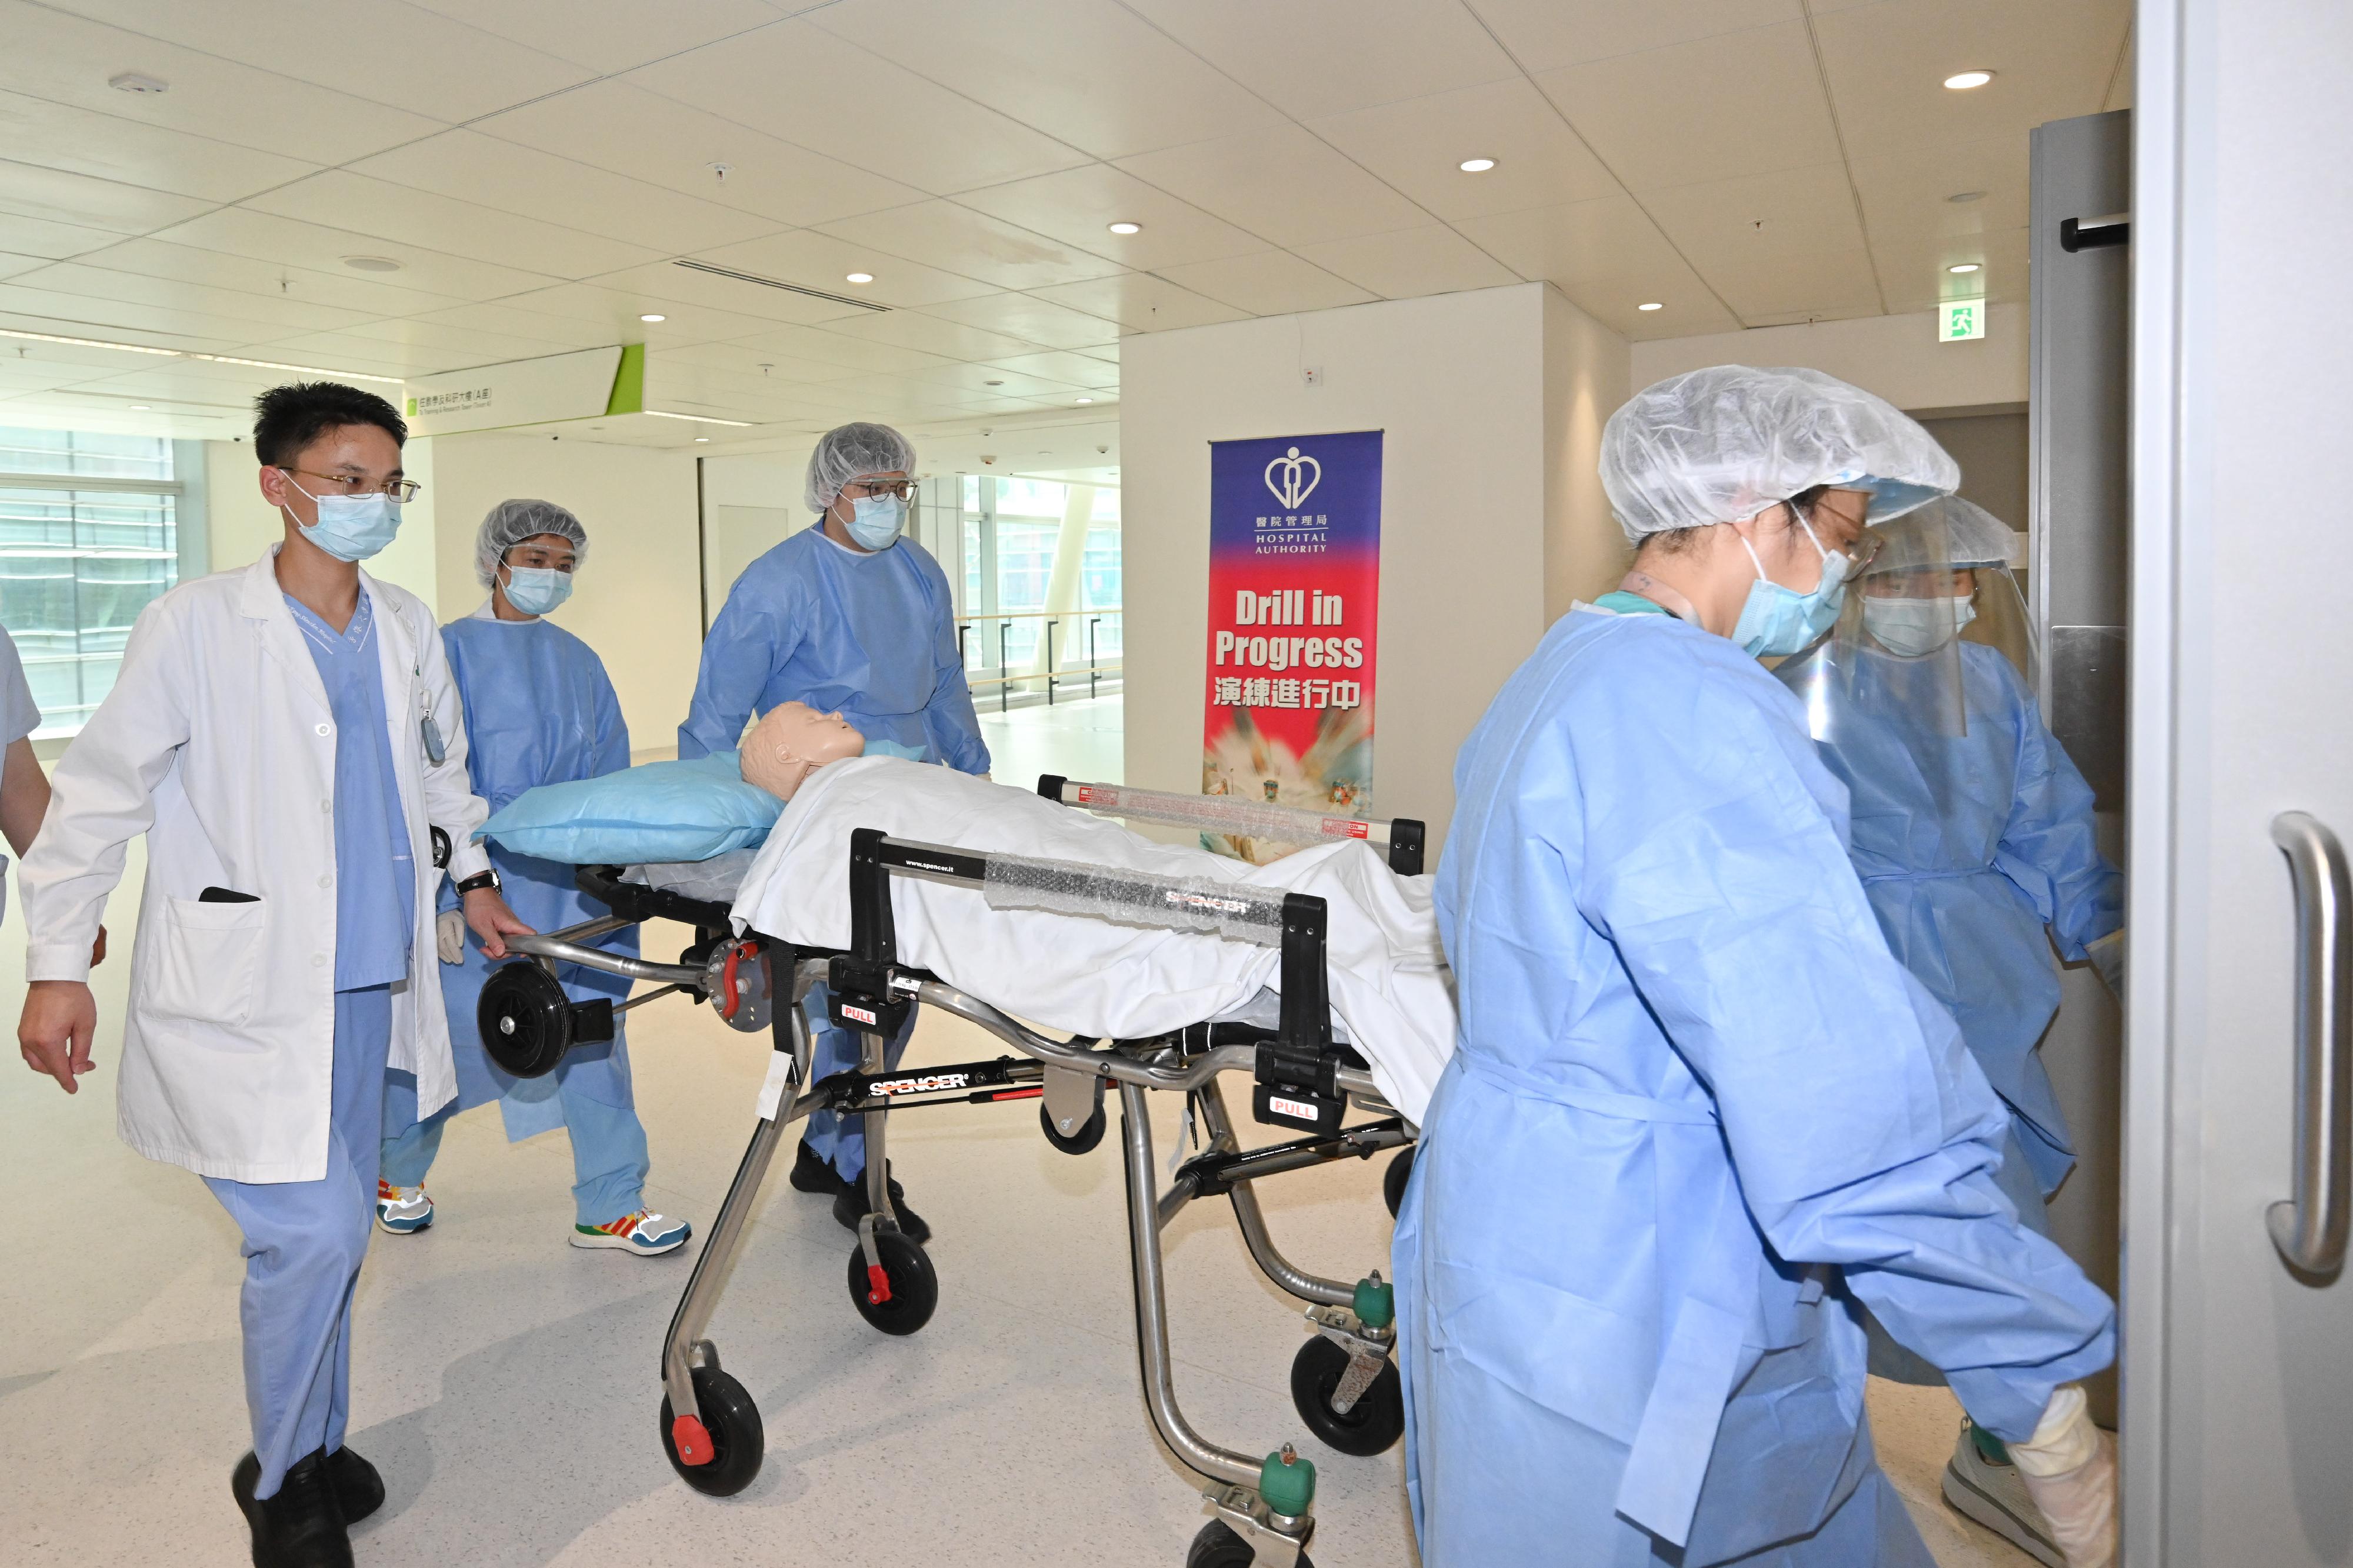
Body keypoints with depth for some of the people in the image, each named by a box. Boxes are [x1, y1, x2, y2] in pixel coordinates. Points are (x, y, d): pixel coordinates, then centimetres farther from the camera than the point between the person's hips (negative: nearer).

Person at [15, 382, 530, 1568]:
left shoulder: (407, 629, 7)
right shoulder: (193, 628, -8)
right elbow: (97, 796, -4)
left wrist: (474, 879, 28)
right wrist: (57, 966, -4)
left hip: (367, 983, 5)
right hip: (245, 994, -5)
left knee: (328, 1231, 14)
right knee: (313, 1229, -9)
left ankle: (314, 1446, 33)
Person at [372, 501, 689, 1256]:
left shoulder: (579, 662, 12)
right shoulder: (453, 650, -3)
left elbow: (611, 776, 14)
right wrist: (441, 894, -13)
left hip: (570, 884, 4)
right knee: (440, 1023, 8)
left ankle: (610, 1205, 11)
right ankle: (396, 1173, 35)